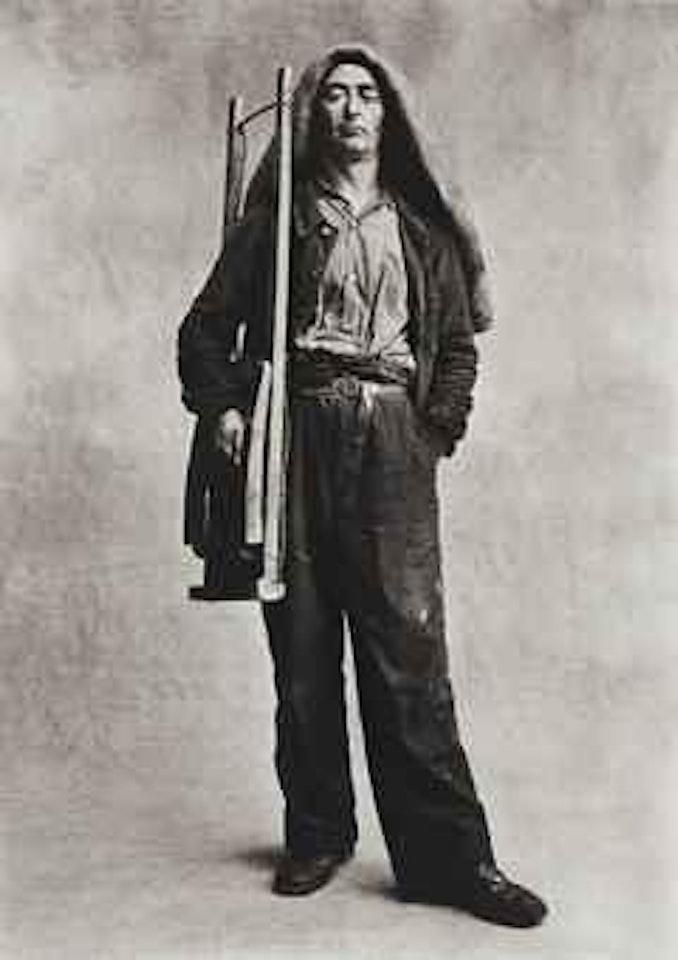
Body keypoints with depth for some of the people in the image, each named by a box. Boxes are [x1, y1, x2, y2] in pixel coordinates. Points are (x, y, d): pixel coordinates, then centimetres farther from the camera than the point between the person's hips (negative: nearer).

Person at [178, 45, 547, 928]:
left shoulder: (424, 230, 18)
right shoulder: (276, 221, 14)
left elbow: (459, 342, 18)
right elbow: (204, 327, 11)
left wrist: (440, 425, 2)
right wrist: (223, 407, -6)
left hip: (393, 442, 0)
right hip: (295, 436, 0)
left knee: (408, 642, -7)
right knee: (302, 644, 2)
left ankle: (449, 855, 1)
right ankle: (316, 836, 16)